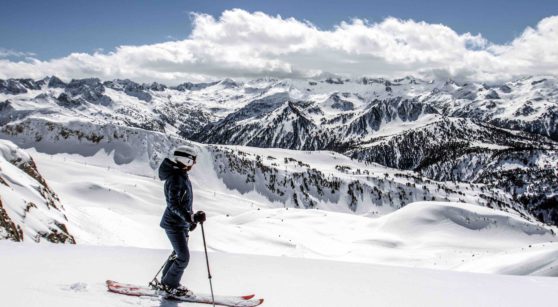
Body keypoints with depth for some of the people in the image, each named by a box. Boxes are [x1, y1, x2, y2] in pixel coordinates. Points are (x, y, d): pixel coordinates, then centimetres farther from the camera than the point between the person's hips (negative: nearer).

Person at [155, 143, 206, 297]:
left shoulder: (182, 176, 8)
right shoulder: (175, 179, -23)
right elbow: (173, 204, -28)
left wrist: (191, 218, 24)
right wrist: (191, 217, -36)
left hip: (181, 222, 10)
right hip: (174, 224, -10)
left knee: (179, 254, 18)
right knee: (183, 257, -5)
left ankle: (166, 282, 31)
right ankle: (170, 285, 11)